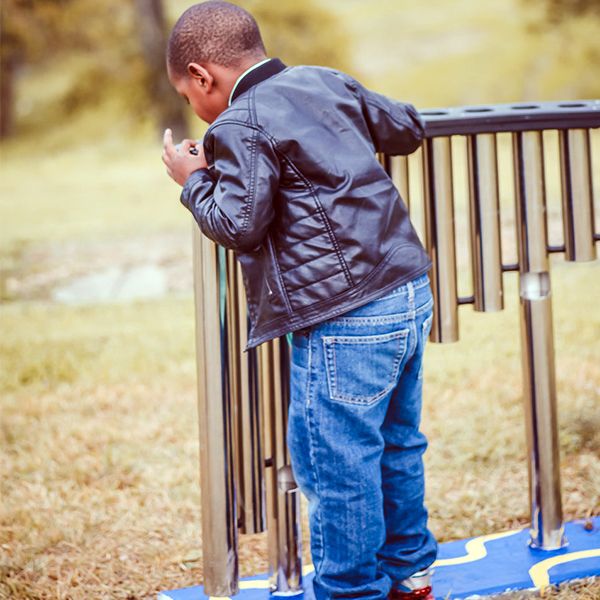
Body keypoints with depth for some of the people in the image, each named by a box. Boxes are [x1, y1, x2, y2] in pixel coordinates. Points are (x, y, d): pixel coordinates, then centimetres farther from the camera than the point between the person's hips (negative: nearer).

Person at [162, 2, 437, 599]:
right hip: (410, 293, 9)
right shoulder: (329, 82, 12)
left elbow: (238, 224, -13)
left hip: (346, 321, -9)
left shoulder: (240, 126, -10)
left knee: (335, 464, 4)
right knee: (396, 445, 21)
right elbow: (407, 127, 21)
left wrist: (194, 180, 4)